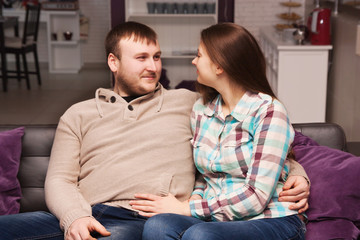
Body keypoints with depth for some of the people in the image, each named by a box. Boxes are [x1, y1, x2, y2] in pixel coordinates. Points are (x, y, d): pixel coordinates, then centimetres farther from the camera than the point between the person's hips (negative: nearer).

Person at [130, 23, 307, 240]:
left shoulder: (269, 111, -8)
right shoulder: (201, 110, 12)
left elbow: (257, 197, -15)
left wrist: (186, 208, -12)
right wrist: (192, 201, -4)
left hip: (271, 221, -5)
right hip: (216, 221, 5)